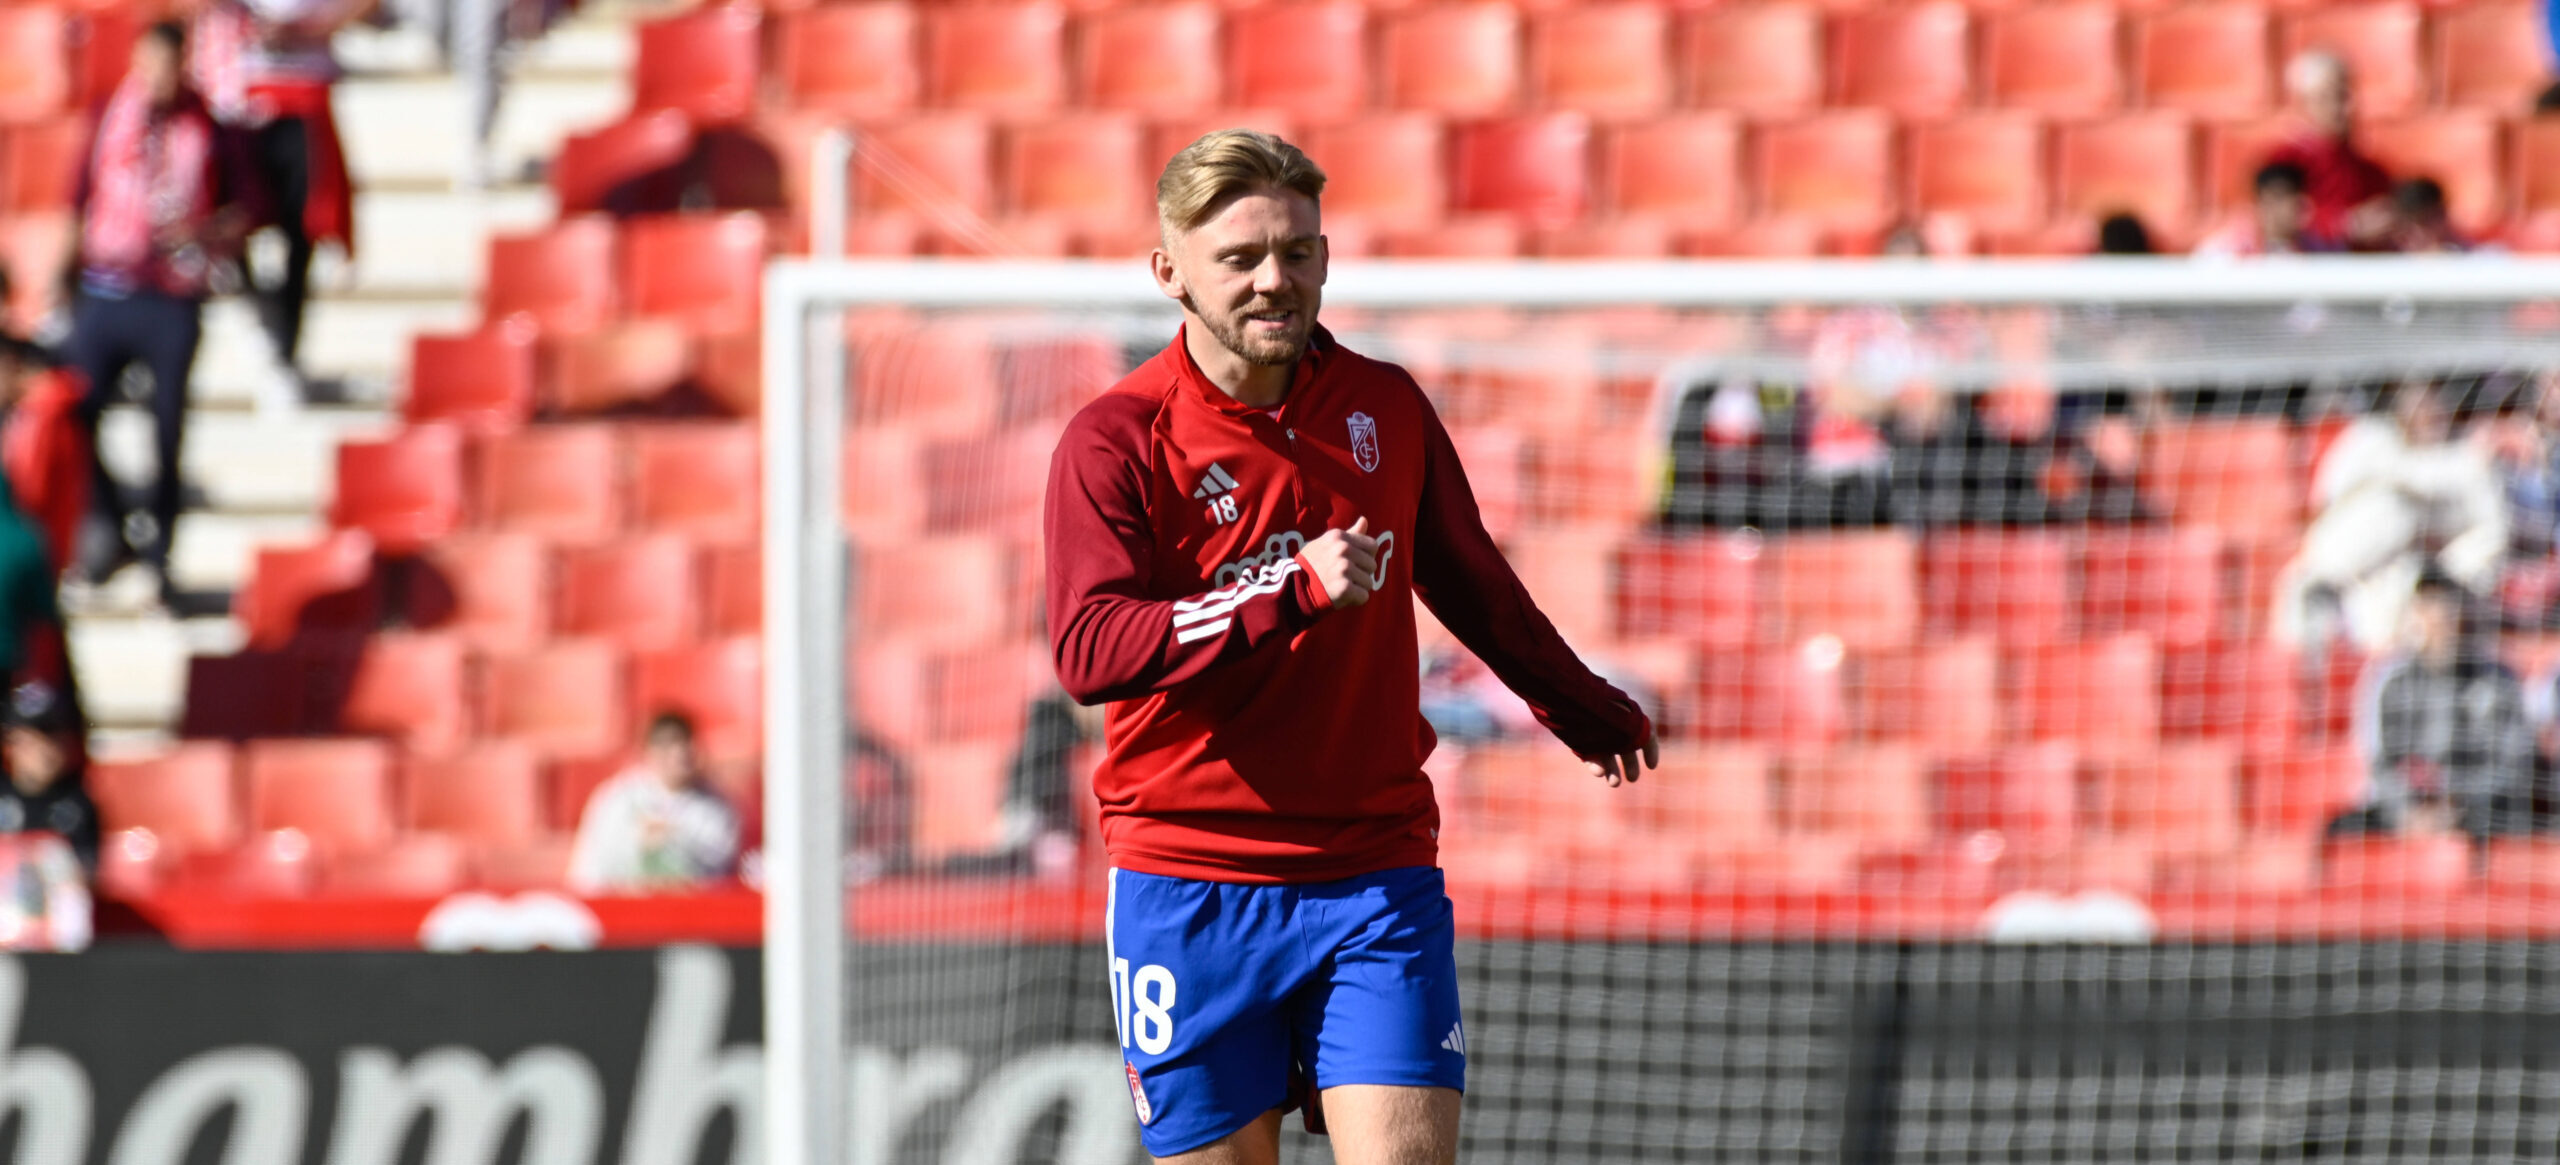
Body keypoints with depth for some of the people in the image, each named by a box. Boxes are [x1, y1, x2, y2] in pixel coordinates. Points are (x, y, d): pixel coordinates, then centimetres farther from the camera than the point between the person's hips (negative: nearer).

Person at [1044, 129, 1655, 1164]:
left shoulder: (1386, 409, 8)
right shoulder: (1115, 442, -5)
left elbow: (1469, 582, 26)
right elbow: (1089, 649, -19)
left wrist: (1584, 710, 40)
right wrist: (1293, 591, -27)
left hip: (1377, 875, 2)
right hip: (1192, 891, -2)